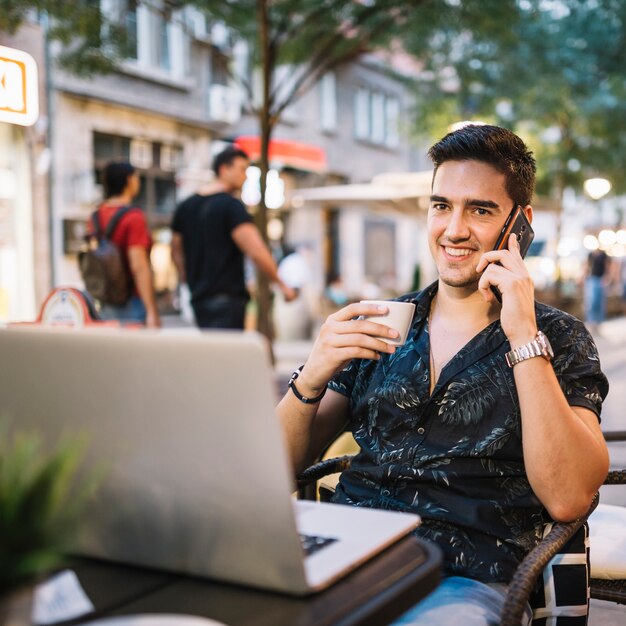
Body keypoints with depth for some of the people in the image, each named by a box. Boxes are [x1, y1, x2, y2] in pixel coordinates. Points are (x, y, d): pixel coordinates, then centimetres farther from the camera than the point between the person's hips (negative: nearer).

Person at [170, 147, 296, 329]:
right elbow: (256, 252, -20)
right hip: (227, 297, -8)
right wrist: (282, 285, -10)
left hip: (199, 298, 8)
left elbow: (176, 252, 21)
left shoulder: (185, 206, 13)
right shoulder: (231, 206, -12)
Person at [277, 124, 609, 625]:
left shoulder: (559, 337, 5)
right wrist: (311, 378, -10)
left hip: (465, 581, -2)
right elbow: (286, 462, 10)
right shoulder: (380, 324, 13)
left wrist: (525, 338, -14)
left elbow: (569, 499, -11)